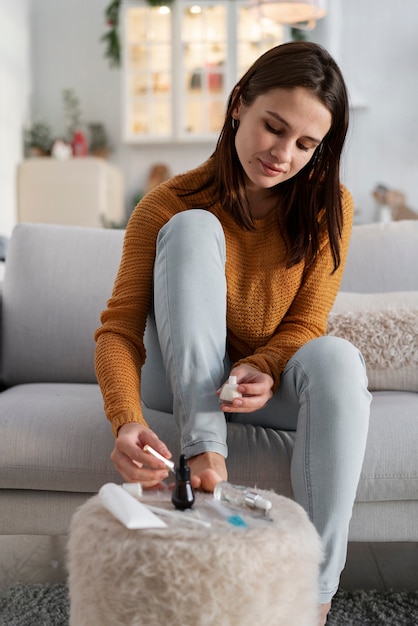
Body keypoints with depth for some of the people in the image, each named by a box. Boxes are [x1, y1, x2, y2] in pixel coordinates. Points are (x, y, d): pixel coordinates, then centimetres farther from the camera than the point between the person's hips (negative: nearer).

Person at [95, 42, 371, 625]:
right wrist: (126, 422, -39)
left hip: (273, 386, 2)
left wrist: (261, 369, -31)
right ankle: (205, 453, -32)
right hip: (186, 385, -1)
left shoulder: (329, 206, -9)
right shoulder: (169, 205, -16)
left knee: (336, 357, -34)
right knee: (193, 228, -24)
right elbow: (119, 329, -21)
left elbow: (306, 323, -9)